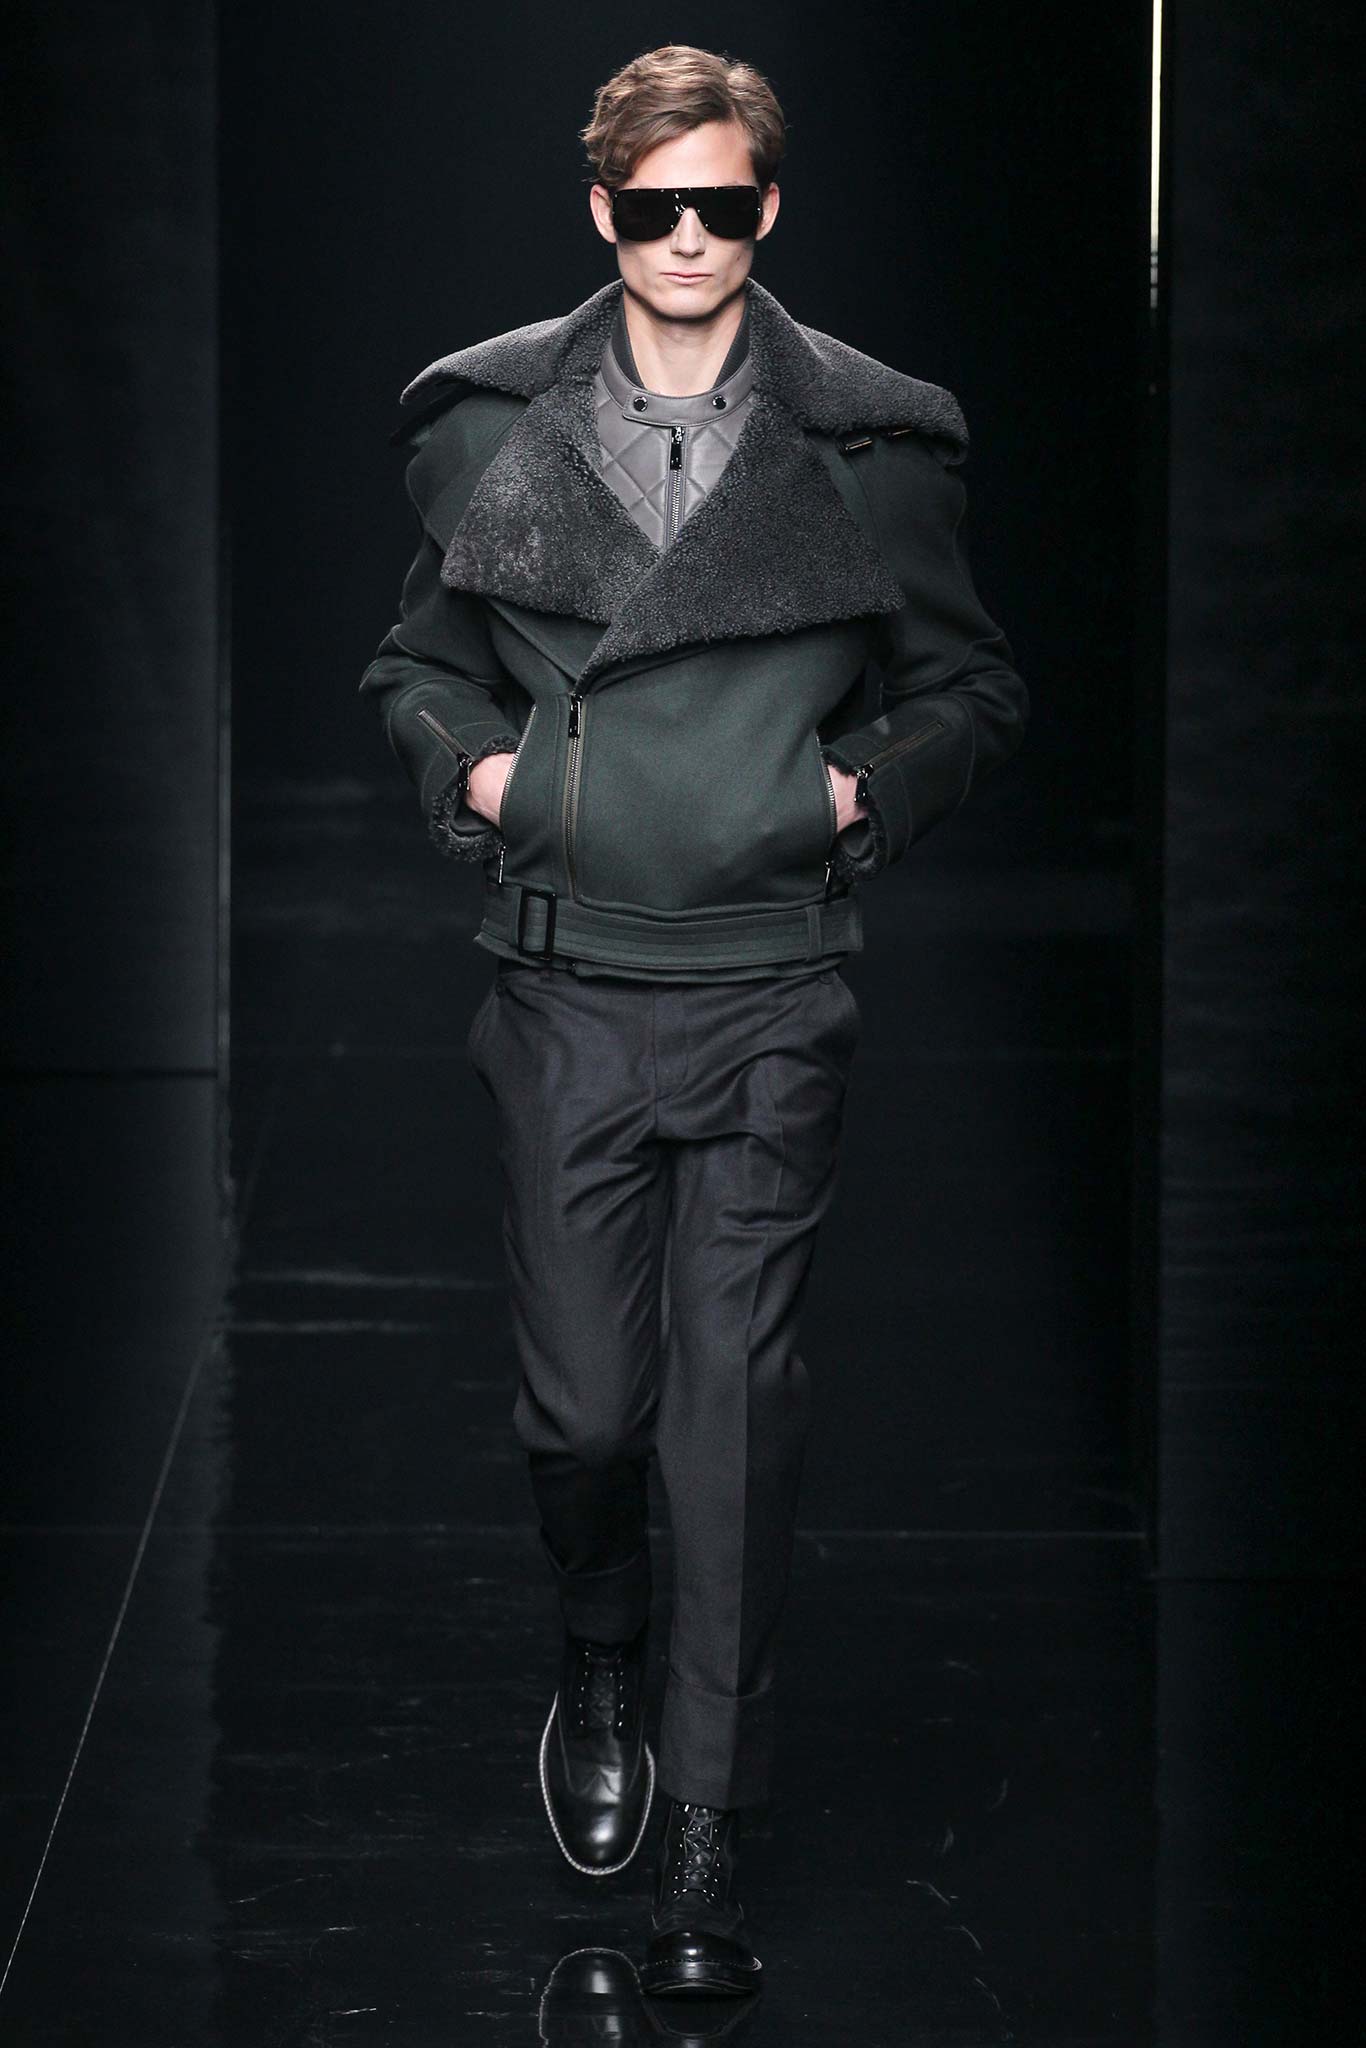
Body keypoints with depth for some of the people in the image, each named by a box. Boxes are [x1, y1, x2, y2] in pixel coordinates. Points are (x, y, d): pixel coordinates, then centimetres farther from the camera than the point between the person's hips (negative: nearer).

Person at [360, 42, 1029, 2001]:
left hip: (772, 999, -1)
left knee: (736, 1404, -3)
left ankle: (706, 1831, 5)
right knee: (582, 1398, 3)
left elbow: (976, 692, 12)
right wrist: (472, 763, -1)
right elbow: (417, 662, 18)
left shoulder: (870, 446, 2)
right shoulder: (493, 428, 5)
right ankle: (598, 1664, 35)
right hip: (568, 990, 1)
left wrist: (869, 787, -5)